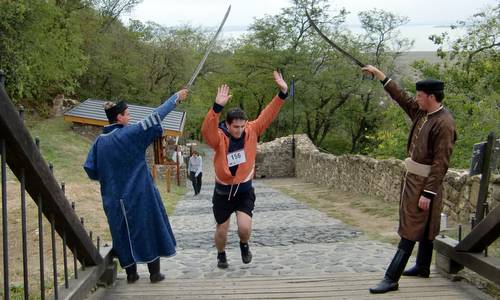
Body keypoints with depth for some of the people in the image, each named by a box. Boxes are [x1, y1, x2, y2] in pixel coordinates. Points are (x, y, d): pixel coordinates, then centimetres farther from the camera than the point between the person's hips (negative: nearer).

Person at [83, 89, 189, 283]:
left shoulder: (100, 141, 2)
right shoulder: (130, 133, -13)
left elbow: (90, 169, 3)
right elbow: (155, 117, -9)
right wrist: (176, 98, 0)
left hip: (114, 198, 5)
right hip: (139, 195, -5)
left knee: (123, 233, 16)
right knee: (149, 230, 9)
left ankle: (131, 273, 23)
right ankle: (154, 273, 16)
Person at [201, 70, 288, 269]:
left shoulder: (252, 131, -10)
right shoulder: (219, 138, -19)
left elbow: (268, 115, -12)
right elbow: (206, 130, -40)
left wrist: (282, 93, -22)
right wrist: (217, 106, -54)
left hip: (245, 189, 1)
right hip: (223, 191, -1)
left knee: (245, 227, -14)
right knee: (222, 230, 12)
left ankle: (244, 245, 23)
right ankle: (221, 255, 43)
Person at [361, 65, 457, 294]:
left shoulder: (444, 123, -21)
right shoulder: (421, 112, 5)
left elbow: (440, 164, -23)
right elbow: (401, 97, 18)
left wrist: (428, 193, -23)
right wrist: (378, 74, 19)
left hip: (424, 182, -9)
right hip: (412, 177, 9)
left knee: (410, 230, -8)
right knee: (422, 227, 21)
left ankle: (391, 279, -7)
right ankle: (423, 267, 36)